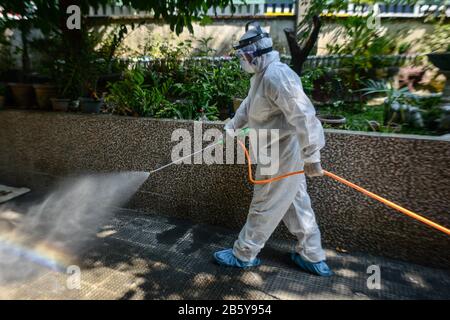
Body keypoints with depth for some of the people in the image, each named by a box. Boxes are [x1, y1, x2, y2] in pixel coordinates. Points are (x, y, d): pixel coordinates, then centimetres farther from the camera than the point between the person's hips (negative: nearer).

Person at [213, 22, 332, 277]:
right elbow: (248, 105, 25)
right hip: (281, 150, 10)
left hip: (283, 153, -10)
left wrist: (312, 157, -28)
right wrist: (231, 127, 26)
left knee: (265, 207, 5)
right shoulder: (261, 75, 11)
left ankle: (244, 255, 25)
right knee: (296, 203, 17)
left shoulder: (276, 75, -23)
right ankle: (312, 257, 33)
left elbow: (303, 116, -29)